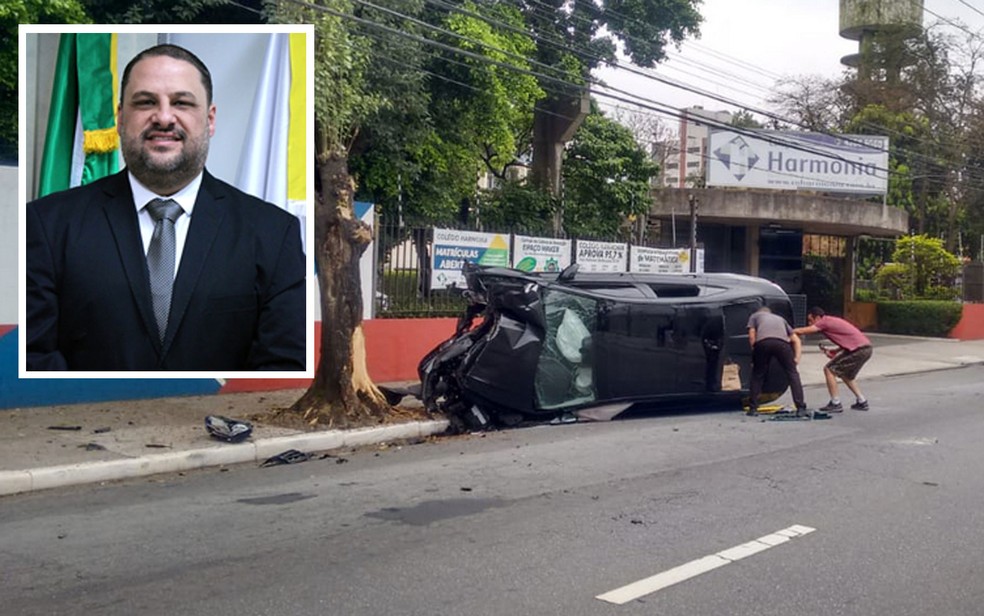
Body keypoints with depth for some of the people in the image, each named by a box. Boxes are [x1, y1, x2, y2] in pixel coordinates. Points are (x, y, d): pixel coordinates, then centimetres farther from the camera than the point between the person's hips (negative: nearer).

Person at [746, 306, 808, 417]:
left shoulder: (754, 316, 35)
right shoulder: (780, 318, 42)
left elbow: (751, 336, 17)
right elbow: (796, 340, 32)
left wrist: (754, 351, 24)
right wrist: (797, 358, 23)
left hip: (763, 342, -1)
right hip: (782, 342, 1)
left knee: (757, 375, 15)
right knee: (792, 374, 11)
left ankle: (753, 408, 15)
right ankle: (801, 408, 3)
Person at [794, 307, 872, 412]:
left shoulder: (825, 322, -7)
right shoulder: (831, 321, 20)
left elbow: (801, 331, -14)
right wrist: (834, 352, 12)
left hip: (858, 349, -10)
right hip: (866, 348, 10)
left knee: (829, 369, -3)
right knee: (846, 374, 26)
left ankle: (835, 404, 0)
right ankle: (862, 402, 28)